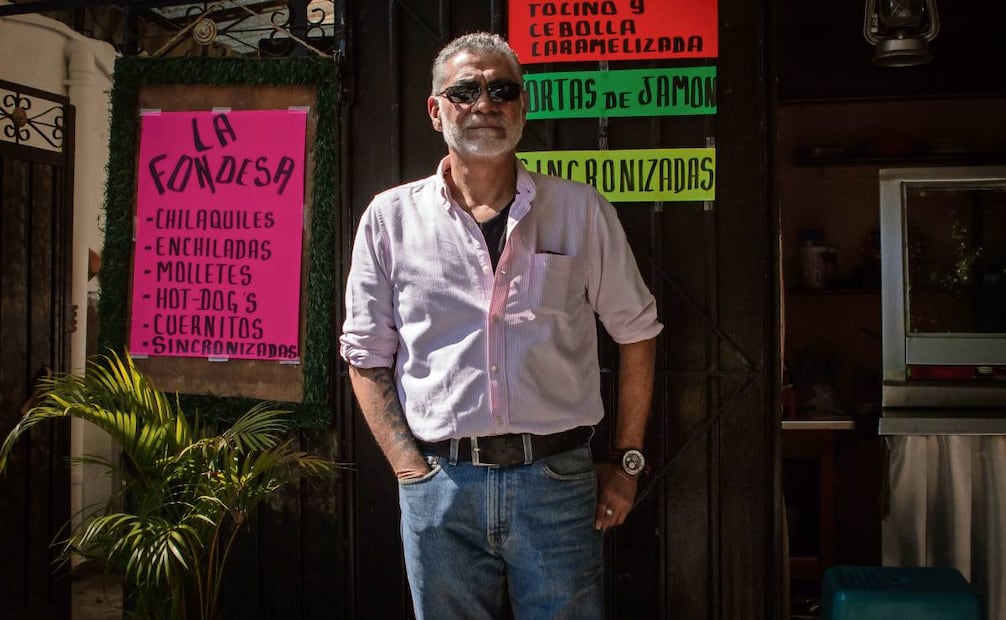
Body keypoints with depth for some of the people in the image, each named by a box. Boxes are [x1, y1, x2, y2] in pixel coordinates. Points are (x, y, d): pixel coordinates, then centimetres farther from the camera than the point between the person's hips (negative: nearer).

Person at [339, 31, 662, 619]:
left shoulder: (581, 210, 4)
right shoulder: (391, 217, 4)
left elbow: (636, 332, 9)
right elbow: (368, 355, 6)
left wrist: (627, 462, 6)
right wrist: (411, 469, -3)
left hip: (557, 482, 0)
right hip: (438, 488, 1)